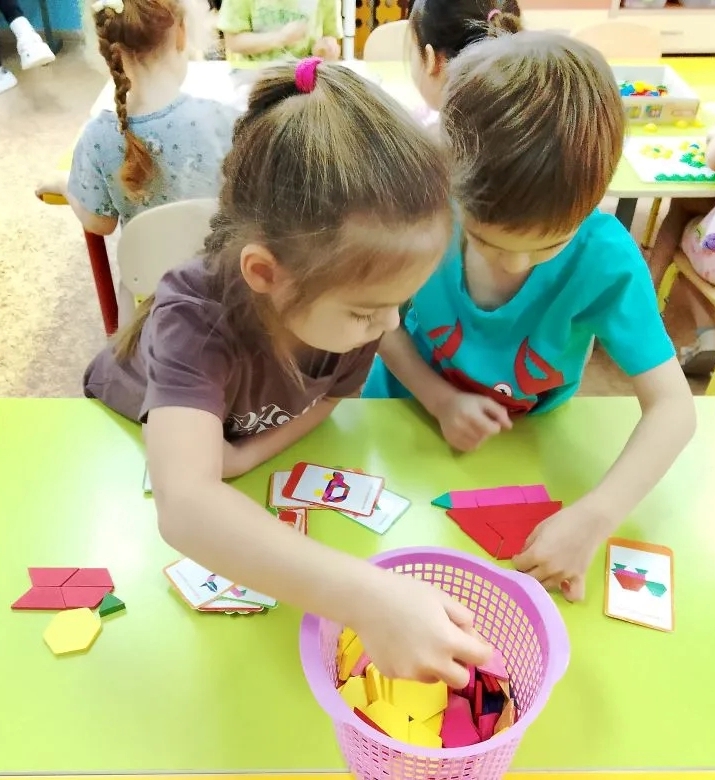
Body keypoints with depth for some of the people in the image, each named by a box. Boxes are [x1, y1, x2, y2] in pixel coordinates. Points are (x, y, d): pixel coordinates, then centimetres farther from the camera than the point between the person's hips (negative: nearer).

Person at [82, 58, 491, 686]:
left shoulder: (356, 291, -33)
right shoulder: (194, 324, -47)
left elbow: (328, 396, -13)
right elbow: (186, 507, -62)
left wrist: (246, 456, -30)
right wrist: (370, 598, -72)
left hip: (250, 440, 3)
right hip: (135, 430, -2)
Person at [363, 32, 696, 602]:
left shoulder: (606, 260, -27)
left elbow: (672, 407, -26)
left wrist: (593, 520, -39)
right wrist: (438, 398, -23)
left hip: (526, 449, 0)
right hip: (409, 421, 0)